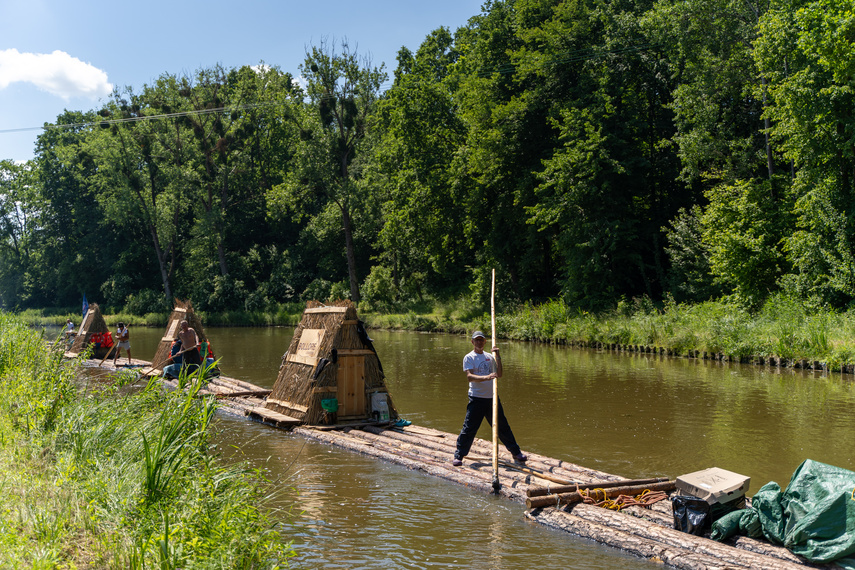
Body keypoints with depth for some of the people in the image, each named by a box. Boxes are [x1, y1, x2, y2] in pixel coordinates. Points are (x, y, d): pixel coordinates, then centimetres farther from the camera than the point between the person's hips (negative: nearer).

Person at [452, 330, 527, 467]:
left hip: (492, 397, 4)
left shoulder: (489, 357, 13)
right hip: (476, 399, -4)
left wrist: (498, 357, -4)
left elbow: (499, 374, 5)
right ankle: (458, 456, 7)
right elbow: (469, 376, -15)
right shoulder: (469, 358, -1)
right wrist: (486, 377, -30)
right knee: (469, 428, -4)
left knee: (503, 426, 12)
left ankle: (516, 452, 22)